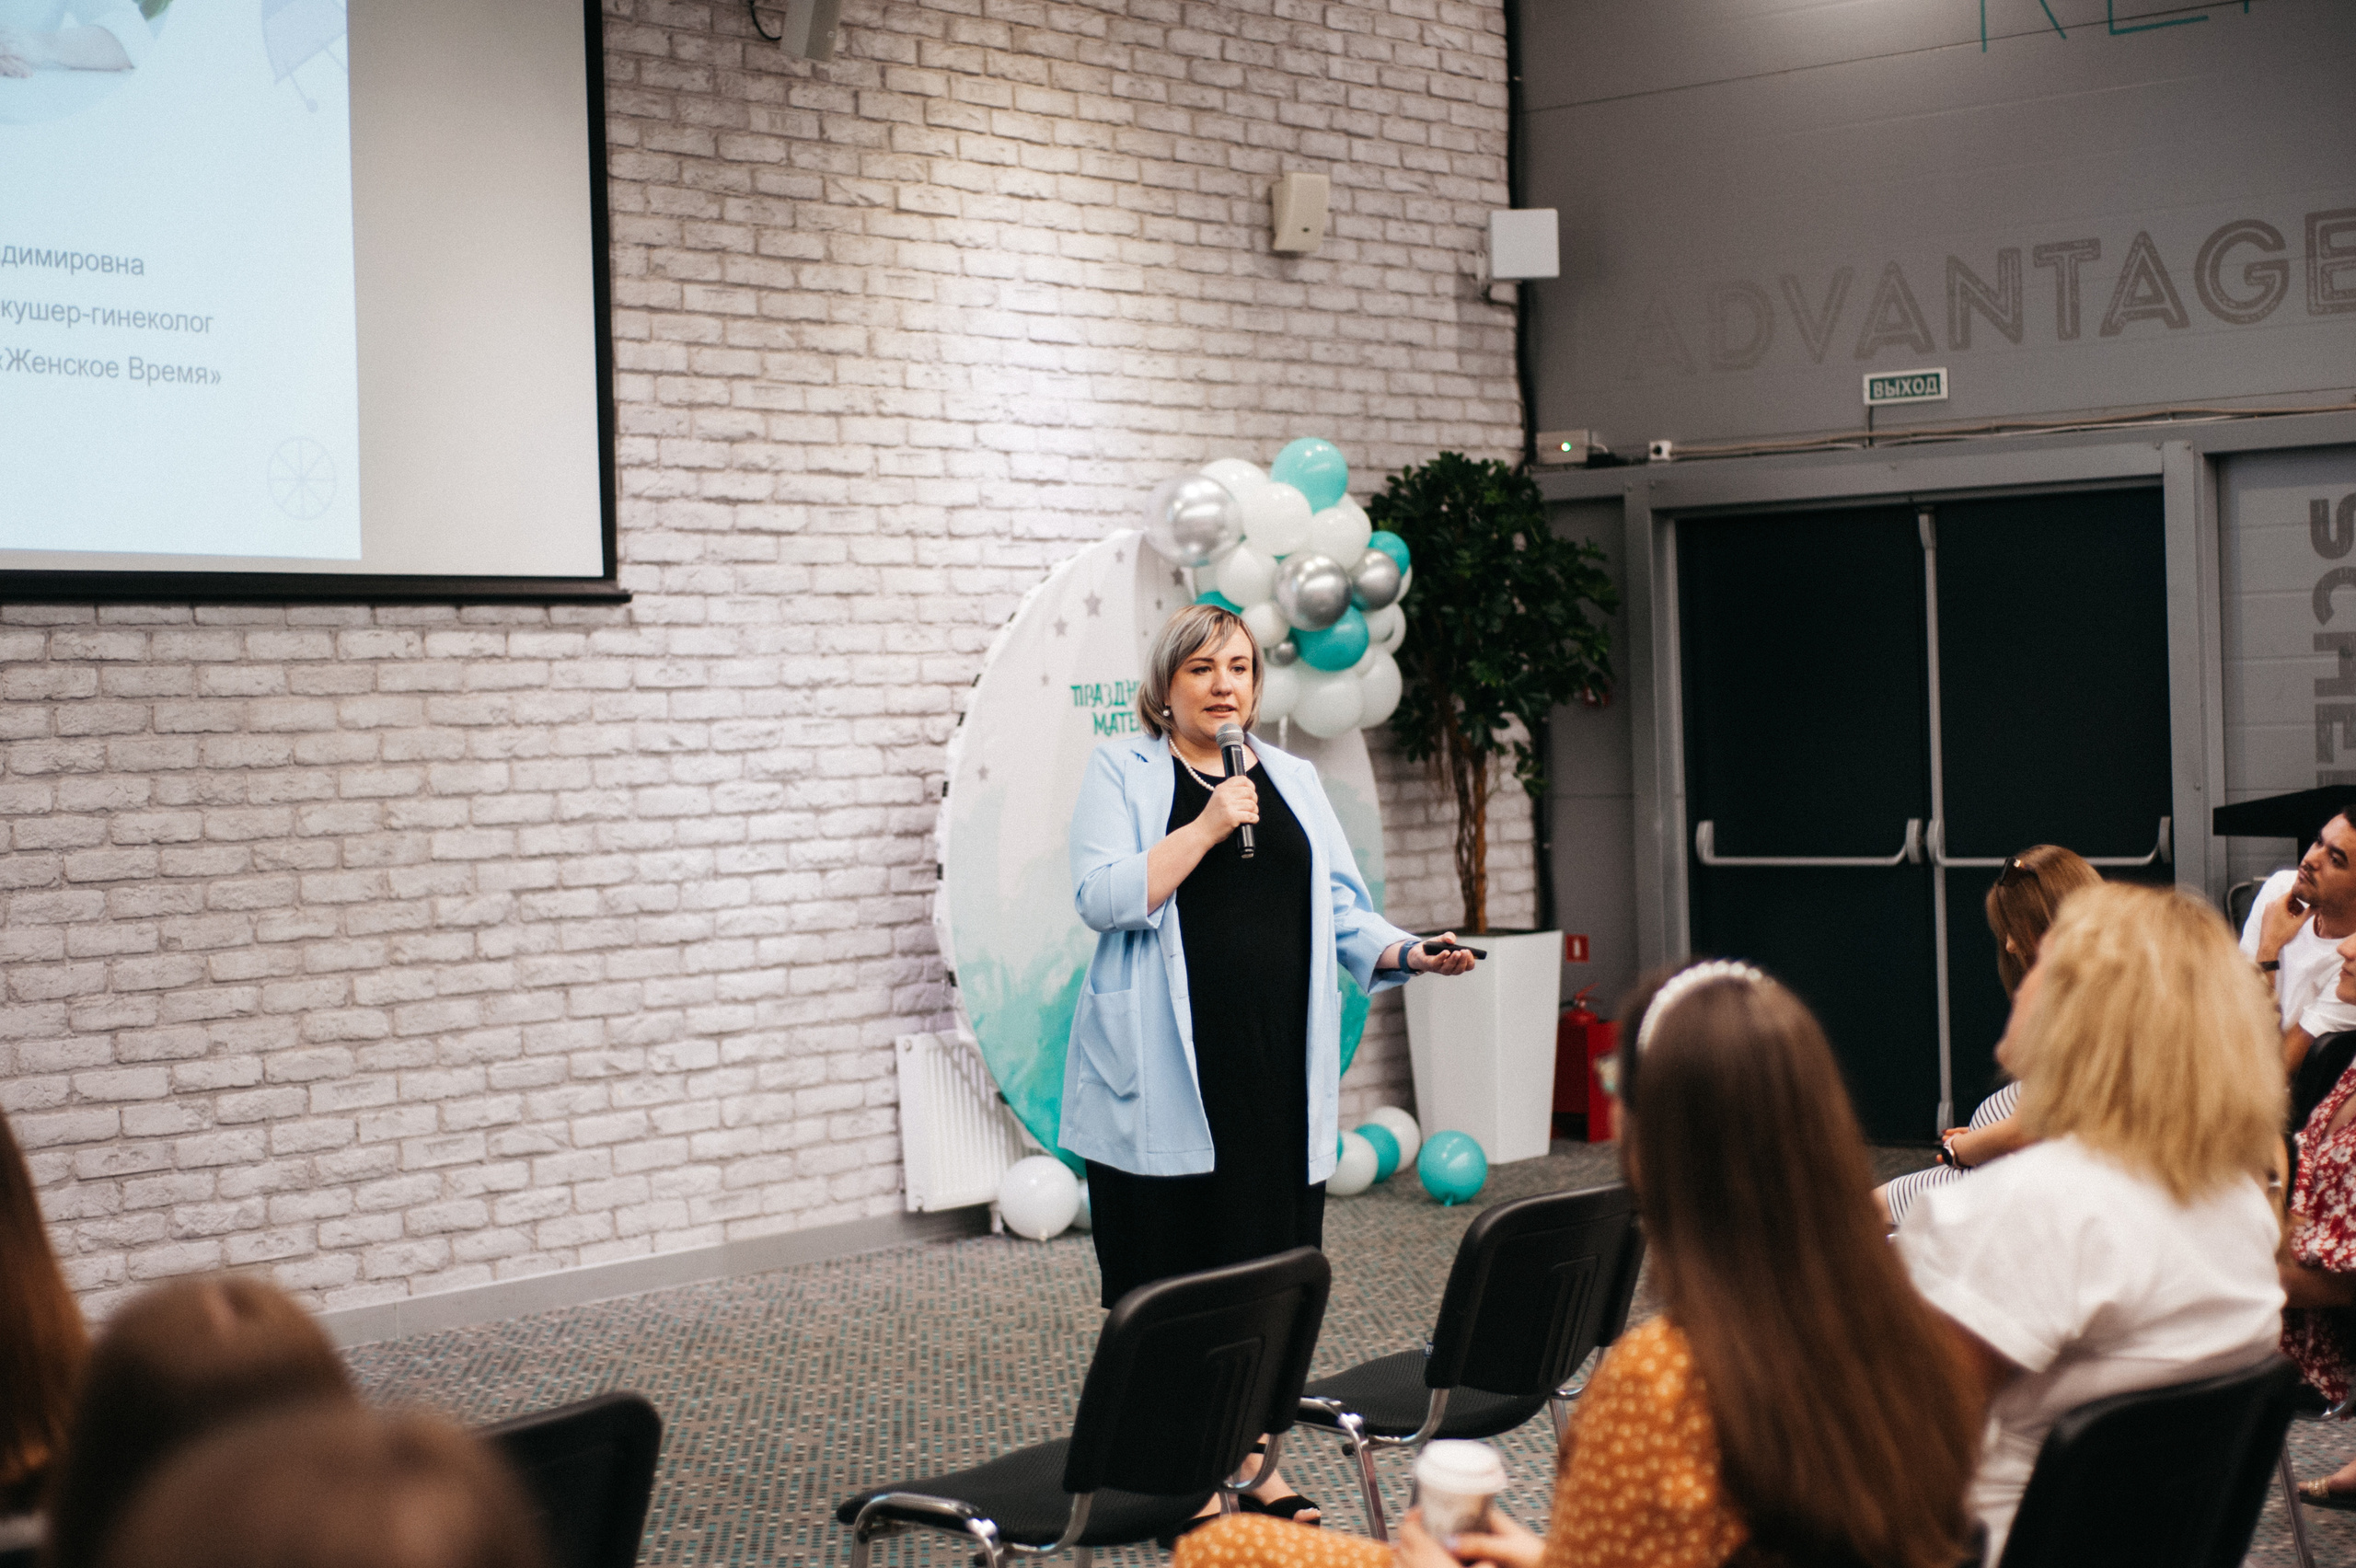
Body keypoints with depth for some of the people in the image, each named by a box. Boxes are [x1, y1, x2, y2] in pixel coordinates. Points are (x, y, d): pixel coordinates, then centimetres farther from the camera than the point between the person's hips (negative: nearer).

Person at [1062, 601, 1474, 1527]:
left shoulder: (1294, 781, 17)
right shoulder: (1120, 771, 4)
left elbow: (1343, 912, 14)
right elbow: (1104, 897, -9)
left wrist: (1406, 954, -4)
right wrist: (1206, 826, -14)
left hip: (1276, 1071, 4)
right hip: (1166, 1077, -4)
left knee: (1271, 1260, 4)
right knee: (1171, 1268, -3)